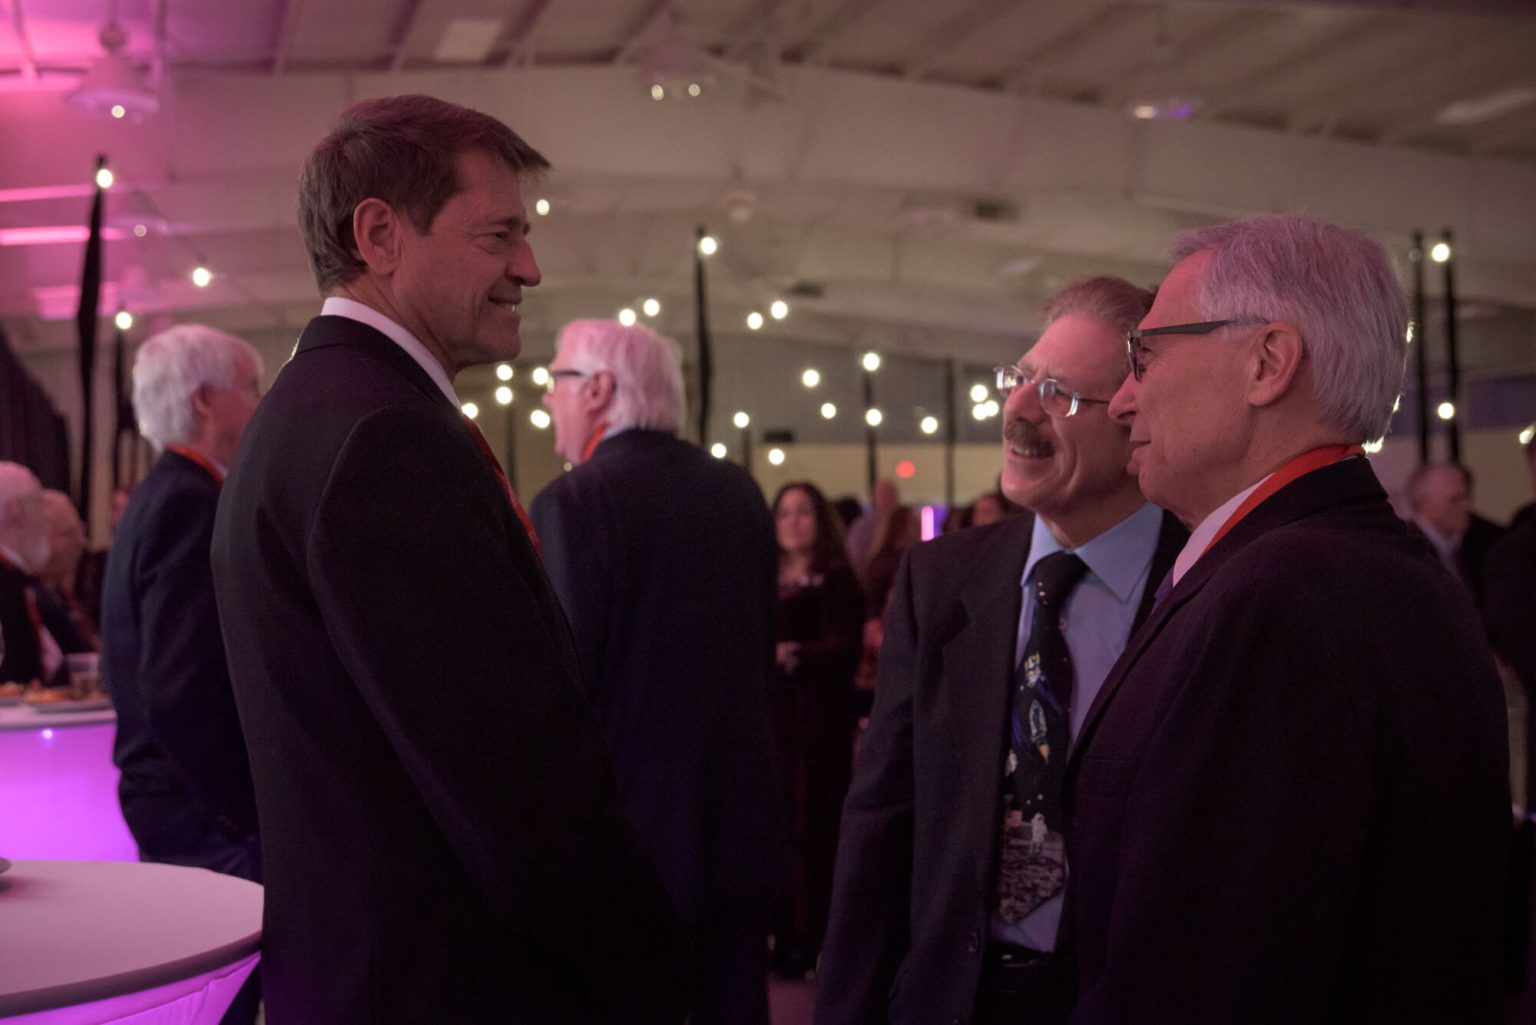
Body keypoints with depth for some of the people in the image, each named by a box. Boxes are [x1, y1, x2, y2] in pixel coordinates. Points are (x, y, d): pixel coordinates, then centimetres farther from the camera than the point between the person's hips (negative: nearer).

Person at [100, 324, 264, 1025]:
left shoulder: (160, 496, 13)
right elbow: (180, 690, -25)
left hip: (170, 799, 10)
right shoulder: (192, 504, -17)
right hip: (203, 811, -10)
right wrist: (239, 808, -16)